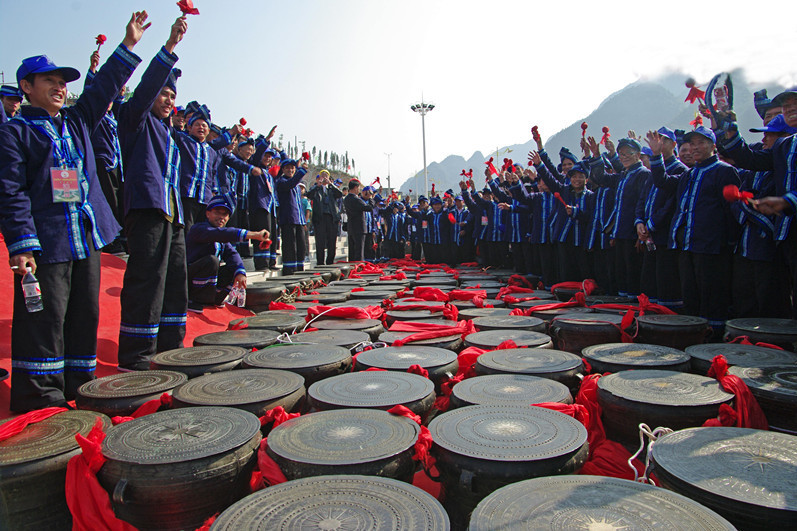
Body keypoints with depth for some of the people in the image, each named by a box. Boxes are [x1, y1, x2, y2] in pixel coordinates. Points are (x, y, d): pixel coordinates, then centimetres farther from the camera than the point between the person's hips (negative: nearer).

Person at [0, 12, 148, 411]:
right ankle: (41, 395, 8)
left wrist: (129, 45, 8)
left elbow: (104, 87, 15)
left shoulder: (76, 122, 18)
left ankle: (79, 388, 22)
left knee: (86, 314, 10)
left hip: (86, 238, 6)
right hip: (46, 243, -6)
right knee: (45, 318, -3)